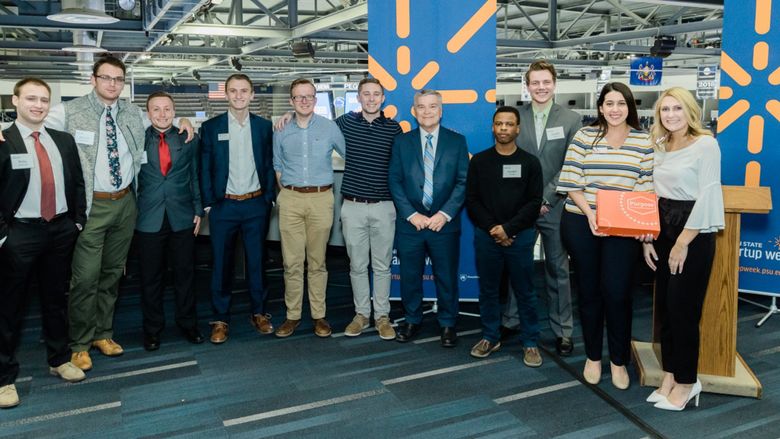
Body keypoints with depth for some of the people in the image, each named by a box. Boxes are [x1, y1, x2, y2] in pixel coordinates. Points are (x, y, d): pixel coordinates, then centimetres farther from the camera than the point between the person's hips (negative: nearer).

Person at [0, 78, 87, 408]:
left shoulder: (64, 140, 6)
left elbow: (77, 182, 12)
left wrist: (78, 220, 6)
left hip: (61, 230, 4)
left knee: (55, 298, 17)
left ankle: (59, 359, 33)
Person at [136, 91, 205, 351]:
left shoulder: (189, 139, 5)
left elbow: (195, 176, 9)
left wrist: (198, 211, 5)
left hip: (183, 219, 1)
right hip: (149, 220, -1)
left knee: (184, 274, 10)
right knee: (150, 277, 8)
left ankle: (188, 324, 26)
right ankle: (152, 329, 24)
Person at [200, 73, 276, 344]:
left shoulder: (264, 126, 4)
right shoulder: (211, 127, 1)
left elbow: (269, 165, 6)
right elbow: (205, 169, 1)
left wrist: (268, 198, 1)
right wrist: (208, 204, -3)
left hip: (256, 205, 1)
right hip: (223, 206, -1)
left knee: (256, 261, 10)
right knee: (221, 264, 6)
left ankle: (258, 312, 24)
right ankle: (220, 319, 17)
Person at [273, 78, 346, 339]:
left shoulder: (329, 128, 2)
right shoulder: (281, 132, 7)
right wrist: (287, 193, 10)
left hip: (321, 199, -1)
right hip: (290, 200, 1)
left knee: (317, 261, 5)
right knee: (292, 262, 2)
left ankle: (319, 315, 14)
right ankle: (293, 315, 12)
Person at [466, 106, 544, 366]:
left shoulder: (530, 162, 2)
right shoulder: (479, 161, 5)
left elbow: (534, 202, -3)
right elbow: (472, 200, 1)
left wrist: (508, 228, -13)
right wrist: (493, 229, -10)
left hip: (520, 236, -1)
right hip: (486, 236, 1)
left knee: (525, 292, 5)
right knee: (488, 289, 10)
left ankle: (530, 342, 16)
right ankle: (490, 337, 24)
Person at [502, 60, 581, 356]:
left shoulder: (571, 120, 0)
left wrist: (545, 198, -11)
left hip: (554, 207, -1)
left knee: (558, 270, 7)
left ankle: (562, 330, 18)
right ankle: (510, 321, 25)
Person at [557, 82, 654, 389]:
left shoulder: (644, 141, 4)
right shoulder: (585, 136, 2)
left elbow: (647, 188, 2)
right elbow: (571, 182, -2)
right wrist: (590, 214, -14)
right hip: (581, 224, 0)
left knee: (616, 293, -3)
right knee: (589, 291, 9)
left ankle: (619, 360, 17)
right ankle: (592, 357, 25)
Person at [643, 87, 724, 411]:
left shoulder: (706, 144, -10)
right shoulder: (660, 147, 10)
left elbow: (706, 197, -15)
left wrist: (683, 242, -15)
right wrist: (647, 237, 5)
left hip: (693, 233, -7)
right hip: (662, 230, 7)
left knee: (683, 309, 0)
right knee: (664, 307, 11)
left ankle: (686, 382, 16)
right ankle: (670, 376, 24)